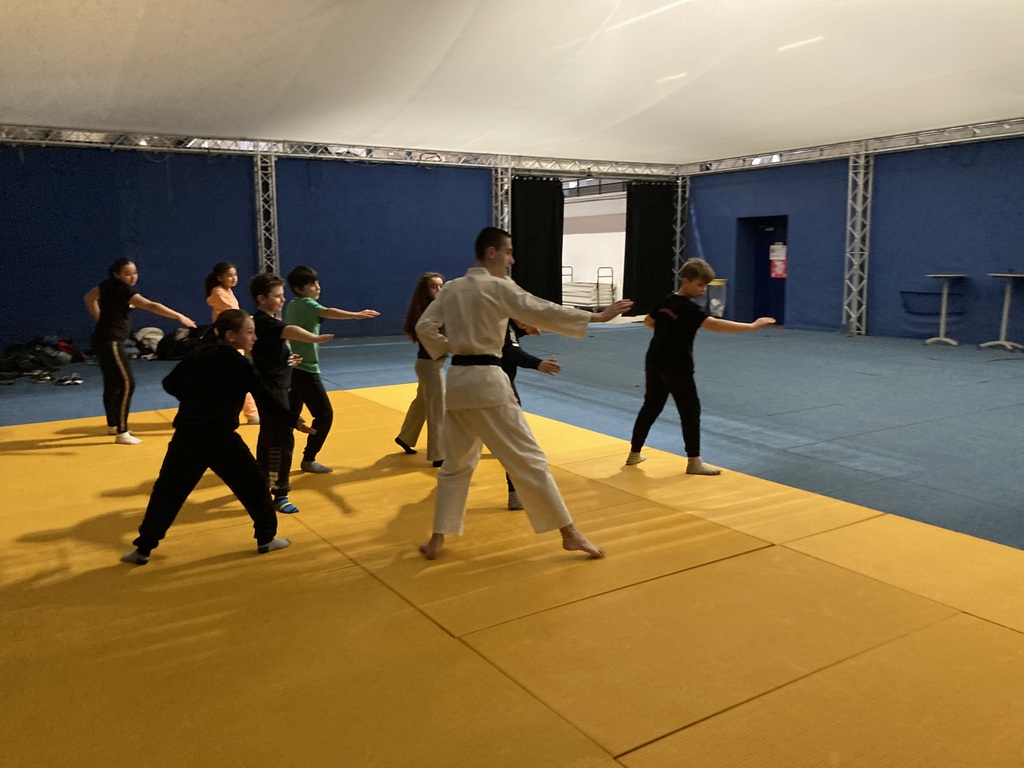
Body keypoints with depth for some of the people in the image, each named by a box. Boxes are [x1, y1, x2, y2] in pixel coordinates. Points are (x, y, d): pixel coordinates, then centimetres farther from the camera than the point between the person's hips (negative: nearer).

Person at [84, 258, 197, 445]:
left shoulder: (108, 285, 7)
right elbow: (151, 306, -32)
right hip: (111, 342, -10)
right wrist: (178, 316, -39)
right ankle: (121, 433, -10)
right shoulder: (123, 290, -20)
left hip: (104, 341, 10)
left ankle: (112, 425, 33)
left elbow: (88, 298, 23)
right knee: (127, 383, -11)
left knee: (112, 383, 19)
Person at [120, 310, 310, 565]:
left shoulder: (197, 355, 11)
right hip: (220, 437, -4)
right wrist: (293, 420, 6)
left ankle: (143, 548, 16)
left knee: (168, 491, 12)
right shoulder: (241, 364, -3)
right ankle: (266, 538, 18)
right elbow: (266, 400, -3)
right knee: (253, 484, 11)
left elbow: (170, 384, 12)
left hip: (187, 436, 4)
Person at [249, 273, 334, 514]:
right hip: (271, 389, -11)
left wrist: (287, 360, 6)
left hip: (275, 387, 11)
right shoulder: (263, 322, -20)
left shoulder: (268, 321, 13)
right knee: (283, 440, -11)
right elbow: (289, 331, -40)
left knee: (268, 437, 20)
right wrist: (315, 338, -56)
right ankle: (280, 495, -6)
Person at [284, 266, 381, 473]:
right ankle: (308, 460, 2)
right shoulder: (307, 304, -12)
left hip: (292, 369, 9)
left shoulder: (292, 306, 13)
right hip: (305, 371, -9)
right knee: (324, 415, -3)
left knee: (291, 416, 16)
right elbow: (328, 312, -33)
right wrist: (358, 315, -45)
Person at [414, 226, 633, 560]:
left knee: (456, 463, 18)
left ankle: (437, 540, 19)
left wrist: (451, 348, 12)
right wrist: (597, 316, -12)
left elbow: (424, 327, 10)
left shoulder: (451, 288, 11)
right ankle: (570, 534, 5)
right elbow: (544, 313, -14)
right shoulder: (498, 287, -8)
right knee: (528, 459, -1)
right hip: (487, 382, -6)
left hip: (458, 380, 7)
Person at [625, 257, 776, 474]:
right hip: (676, 366, -8)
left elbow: (648, 321, 22)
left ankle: (634, 454, 25)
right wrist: (752, 326, -35)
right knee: (690, 410, 0)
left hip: (654, 362, 8)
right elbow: (714, 324, -32)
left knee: (651, 407, 17)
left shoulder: (666, 301, 7)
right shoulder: (689, 308, -18)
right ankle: (694, 462, 3)